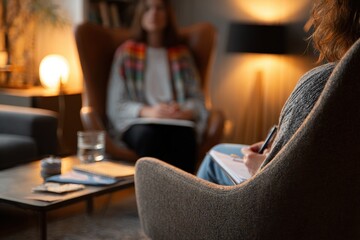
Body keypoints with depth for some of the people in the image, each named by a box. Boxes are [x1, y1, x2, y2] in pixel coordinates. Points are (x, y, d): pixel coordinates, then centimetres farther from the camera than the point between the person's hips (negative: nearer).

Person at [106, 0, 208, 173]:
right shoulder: (126, 52, 15)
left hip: (179, 123, 1)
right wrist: (147, 111, -12)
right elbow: (116, 105, 6)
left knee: (183, 137, -36)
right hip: (138, 123, -1)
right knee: (149, 135, -38)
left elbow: (197, 100, 14)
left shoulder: (182, 53, 21)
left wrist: (184, 112, -10)